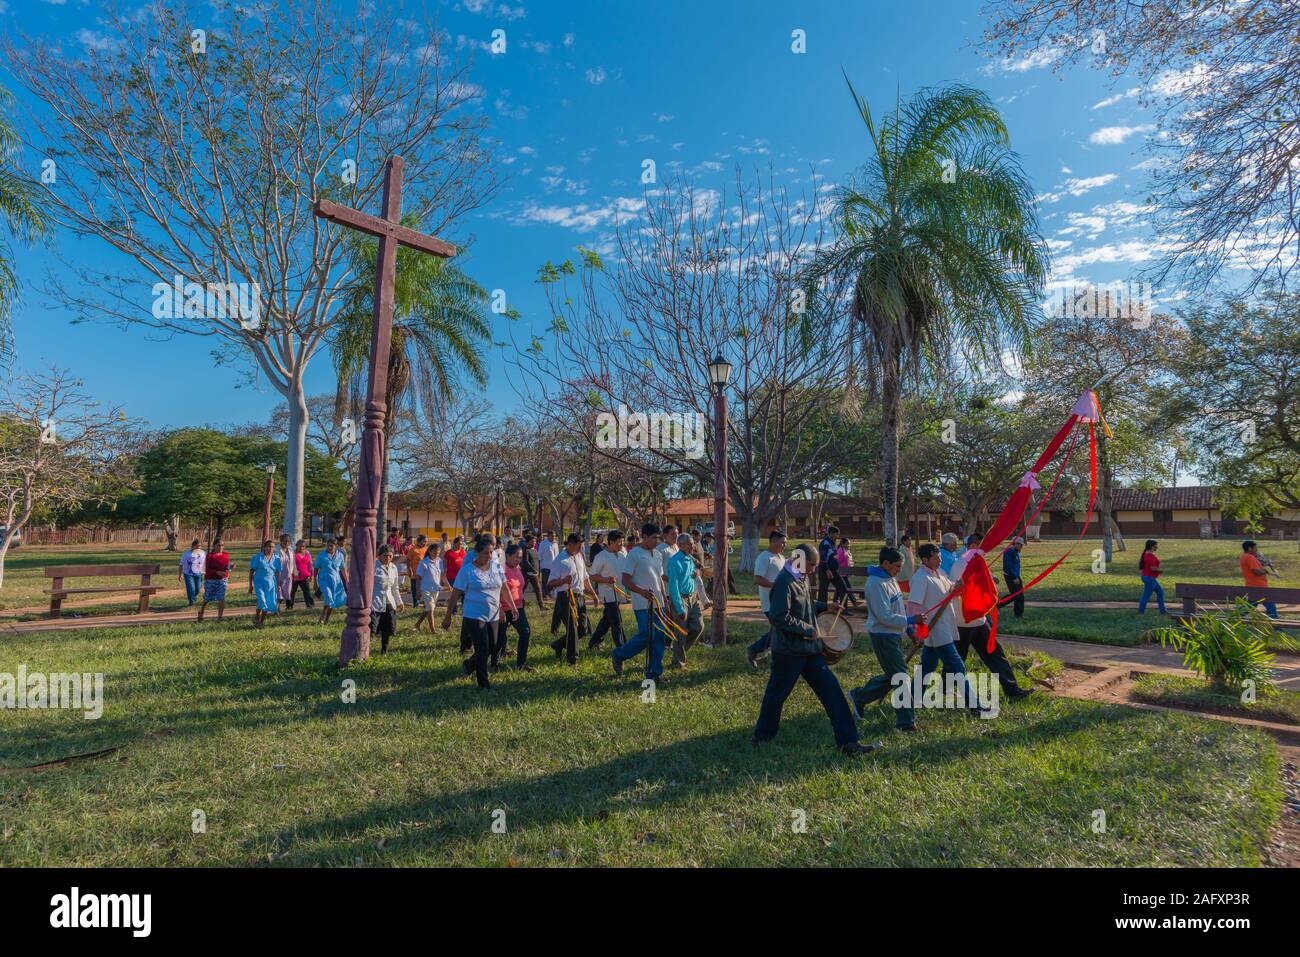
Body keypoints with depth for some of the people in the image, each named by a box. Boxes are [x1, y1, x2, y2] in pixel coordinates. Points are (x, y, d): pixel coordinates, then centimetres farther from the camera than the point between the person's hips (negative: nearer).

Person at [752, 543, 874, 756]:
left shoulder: (801, 578, 10)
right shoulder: (784, 582, -20)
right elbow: (780, 617, -27)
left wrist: (824, 606, 13)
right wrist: (807, 629, -19)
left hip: (809, 648, 9)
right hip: (789, 651, -9)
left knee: (831, 688, 5)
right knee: (776, 694, 7)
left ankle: (847, 740, 9)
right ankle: (763, 735, 27)